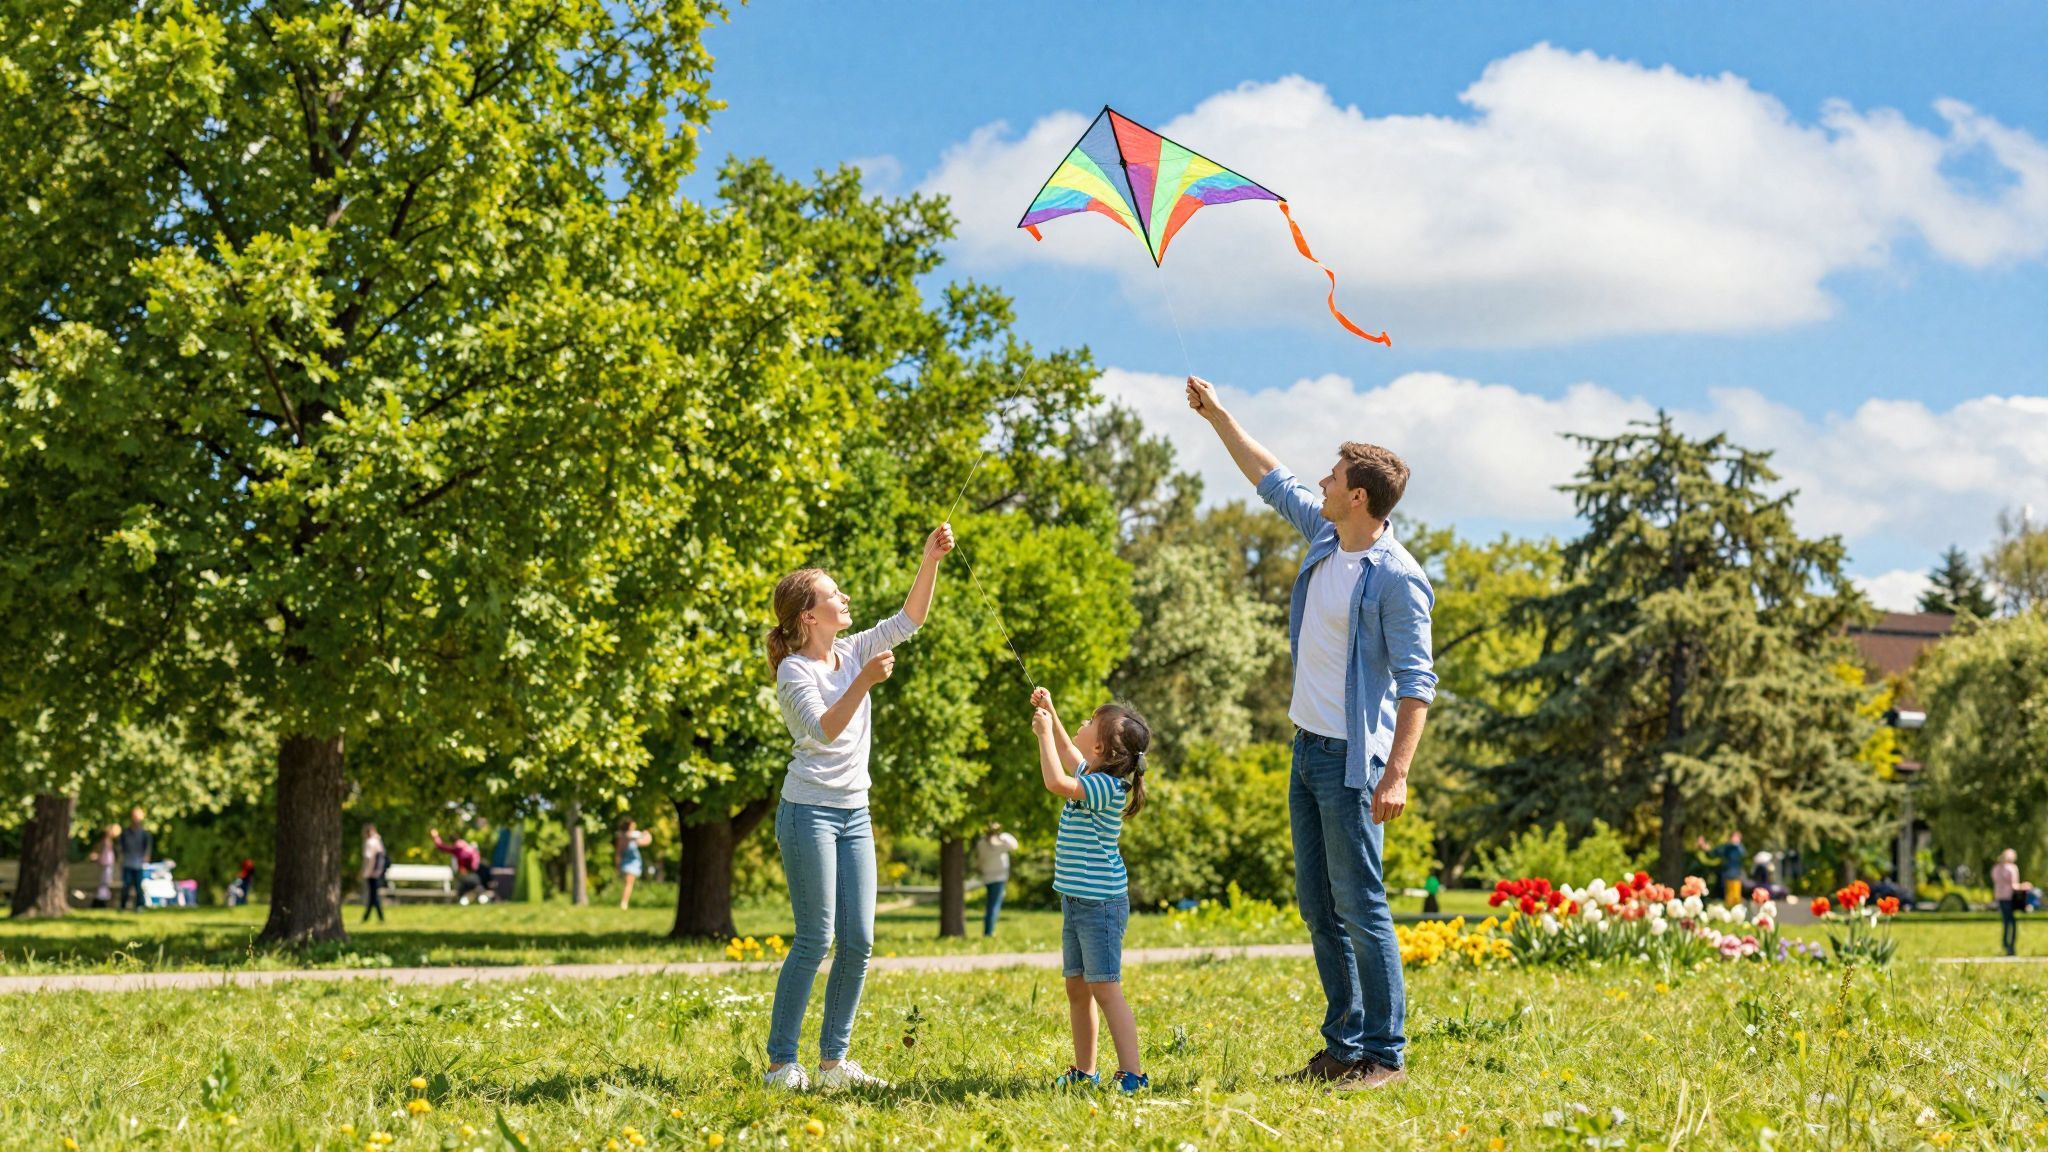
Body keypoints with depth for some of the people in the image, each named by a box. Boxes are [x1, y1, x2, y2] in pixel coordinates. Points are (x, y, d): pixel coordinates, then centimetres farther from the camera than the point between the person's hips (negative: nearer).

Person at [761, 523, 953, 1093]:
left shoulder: (853, 653, 9)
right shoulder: (794, 671, -11)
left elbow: (909, 620, 6)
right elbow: (823, 731, -24)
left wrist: (930, 561, -5)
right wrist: (864, 682, -35)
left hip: (854, 813, 7)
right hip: (809, 811, -7)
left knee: (858, 940, 4)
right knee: (815, 939, -8)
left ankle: (834, 1060, 12)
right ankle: (780, 1063, -1)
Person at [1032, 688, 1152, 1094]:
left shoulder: (1106, 786, -18)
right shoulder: (1093, 775, 11)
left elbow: (1056, 782, -32)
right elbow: (1067, 753, 33)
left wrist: (1044, 733, -21)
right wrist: (1050, 714, 25)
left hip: (1101, 903, -10)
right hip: (1076, 901, 10)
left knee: (1105, 987, -11)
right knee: (1077, 988, 14)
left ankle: (1132, 1073, -11)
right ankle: (1084, 1071, 22)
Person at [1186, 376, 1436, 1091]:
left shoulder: (1396, 578, -15)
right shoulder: (1324, 535, 8)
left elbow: (1416, 683, -17)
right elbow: (1271, 480, 26)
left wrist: (1397, 774, -23)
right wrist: (1217, 416, 30)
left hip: (1351, 761, -9)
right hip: (1306, 749, 9)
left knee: (1360, 906, -8)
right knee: (1318, 906, 10)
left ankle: (1384, 1056, -2)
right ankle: (1343, 1047, 17)